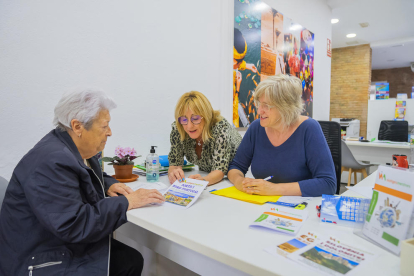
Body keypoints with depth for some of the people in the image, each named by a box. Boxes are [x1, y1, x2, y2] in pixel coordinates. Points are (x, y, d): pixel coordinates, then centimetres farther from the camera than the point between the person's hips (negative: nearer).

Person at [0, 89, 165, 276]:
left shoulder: (72, 148, -1)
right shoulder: (51, 162, -29)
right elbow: (75, 225, -31)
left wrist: (108, 185, -2)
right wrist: (125, 202, -22)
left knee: (132, 260, 0)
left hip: (66, 245, 8)